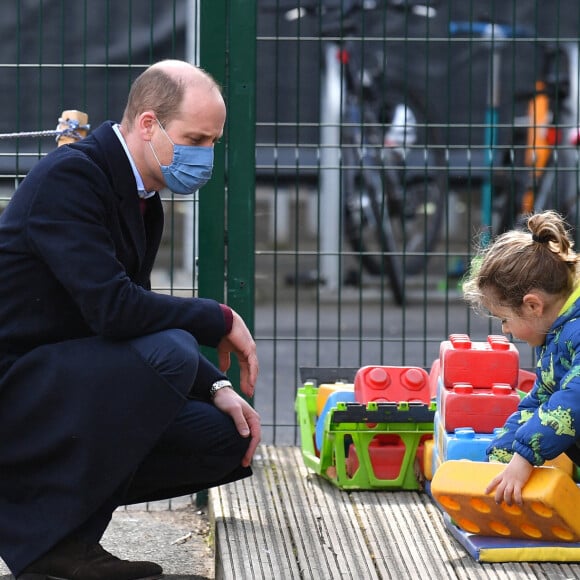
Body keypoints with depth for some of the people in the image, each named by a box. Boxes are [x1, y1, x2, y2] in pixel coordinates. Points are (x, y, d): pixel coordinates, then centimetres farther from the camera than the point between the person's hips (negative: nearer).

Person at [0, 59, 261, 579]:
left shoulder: (144, 198, 11)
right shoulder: (70, 177, -19)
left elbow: (136, 316, 17)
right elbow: (111, 307, -29)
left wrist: (217, 387, 3)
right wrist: (220, 319, -16)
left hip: (65, 387, 10)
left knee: (225, 438, 5)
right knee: (170, 352, -29)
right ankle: (56, 536, -19)